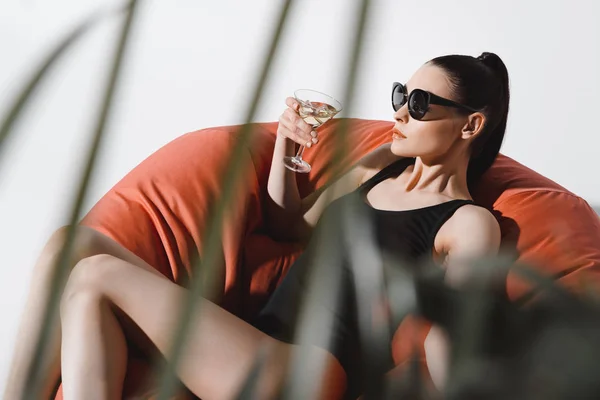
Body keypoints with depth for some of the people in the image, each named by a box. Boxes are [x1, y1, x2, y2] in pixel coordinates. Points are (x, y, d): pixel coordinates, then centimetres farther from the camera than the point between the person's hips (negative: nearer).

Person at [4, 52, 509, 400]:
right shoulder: (382, 164, 19)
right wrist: (284, 144, 13)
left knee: (97, 276, -20)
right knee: (72, 246, -9)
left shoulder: (470, 225, -3)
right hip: (255, 346, 8)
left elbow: (447, 343, -8)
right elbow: (289, 225, 26)